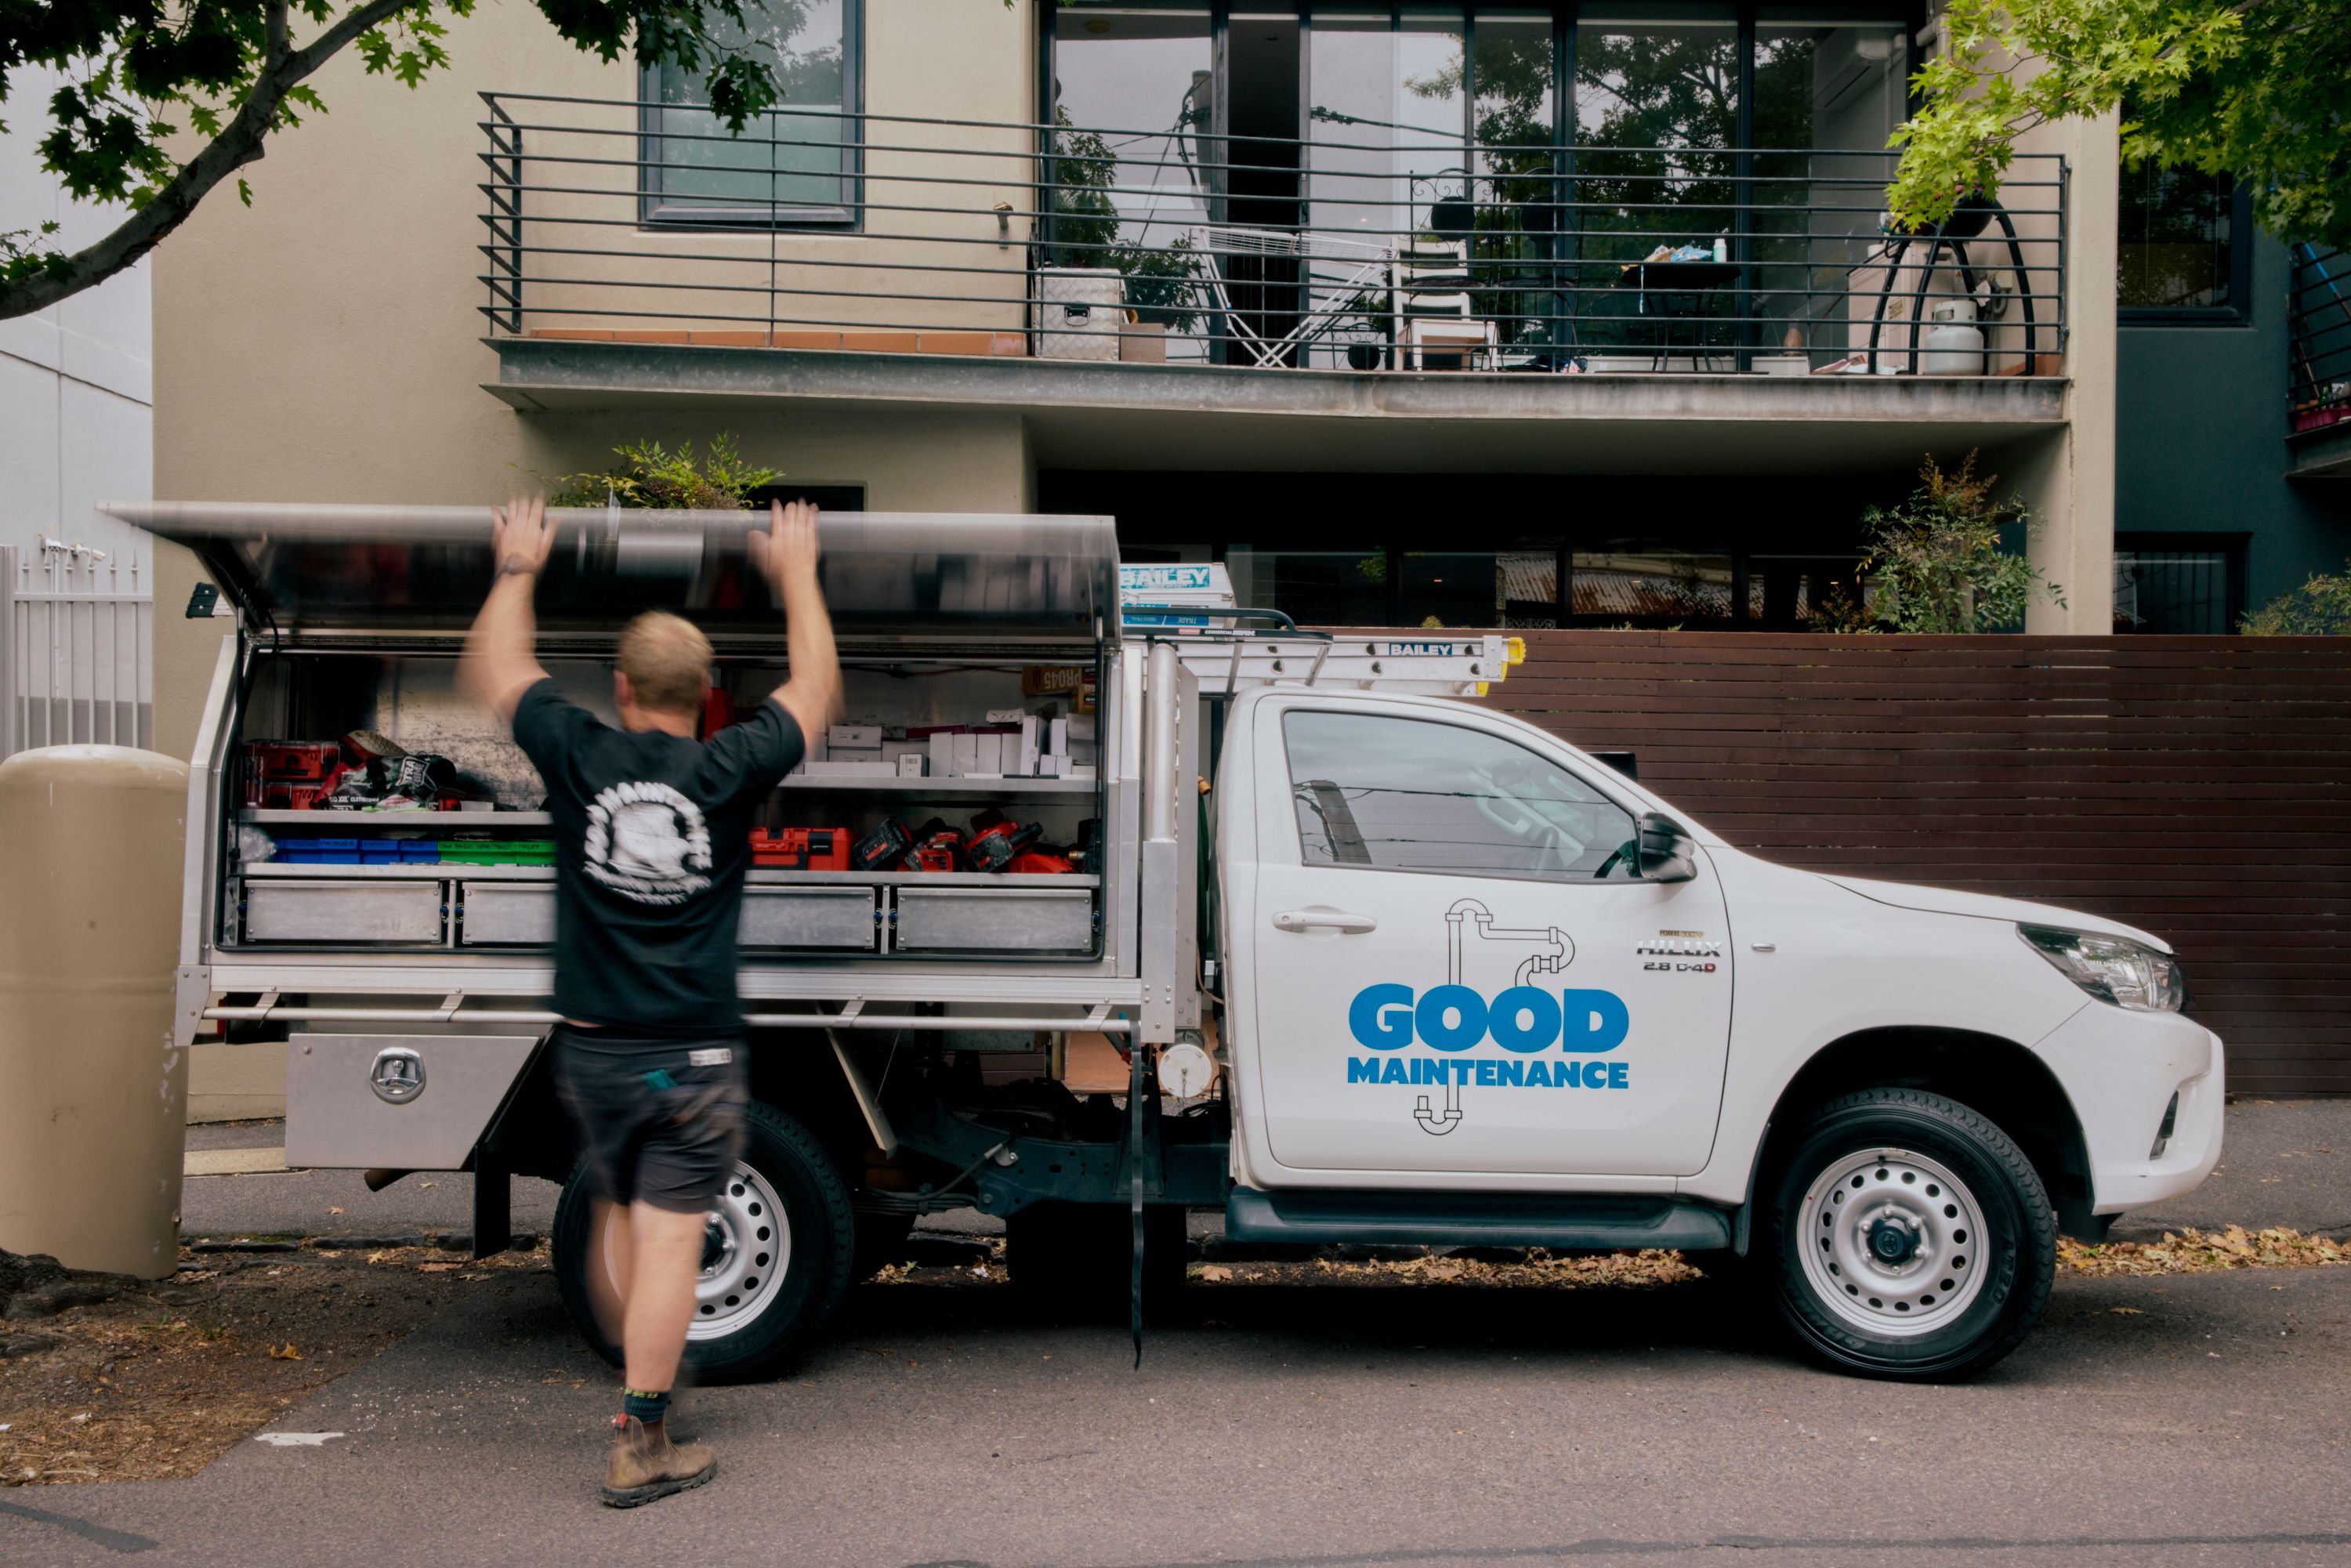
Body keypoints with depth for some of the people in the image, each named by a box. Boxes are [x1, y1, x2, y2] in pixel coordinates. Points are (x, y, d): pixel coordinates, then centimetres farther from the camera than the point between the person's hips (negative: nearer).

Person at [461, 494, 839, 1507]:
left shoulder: (579, 759, -6)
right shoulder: (728, 773, -8)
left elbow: (493, 666, 11)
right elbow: (816, 686, 9)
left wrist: (518, 568, 25)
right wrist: (795, 572, 20)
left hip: (592, 1051, 3)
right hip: (693, 1058, -2)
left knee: (617, 1217, 21)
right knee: (669, 1240, 0)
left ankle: (645, 1379, 35)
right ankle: (641, 1446, 3)